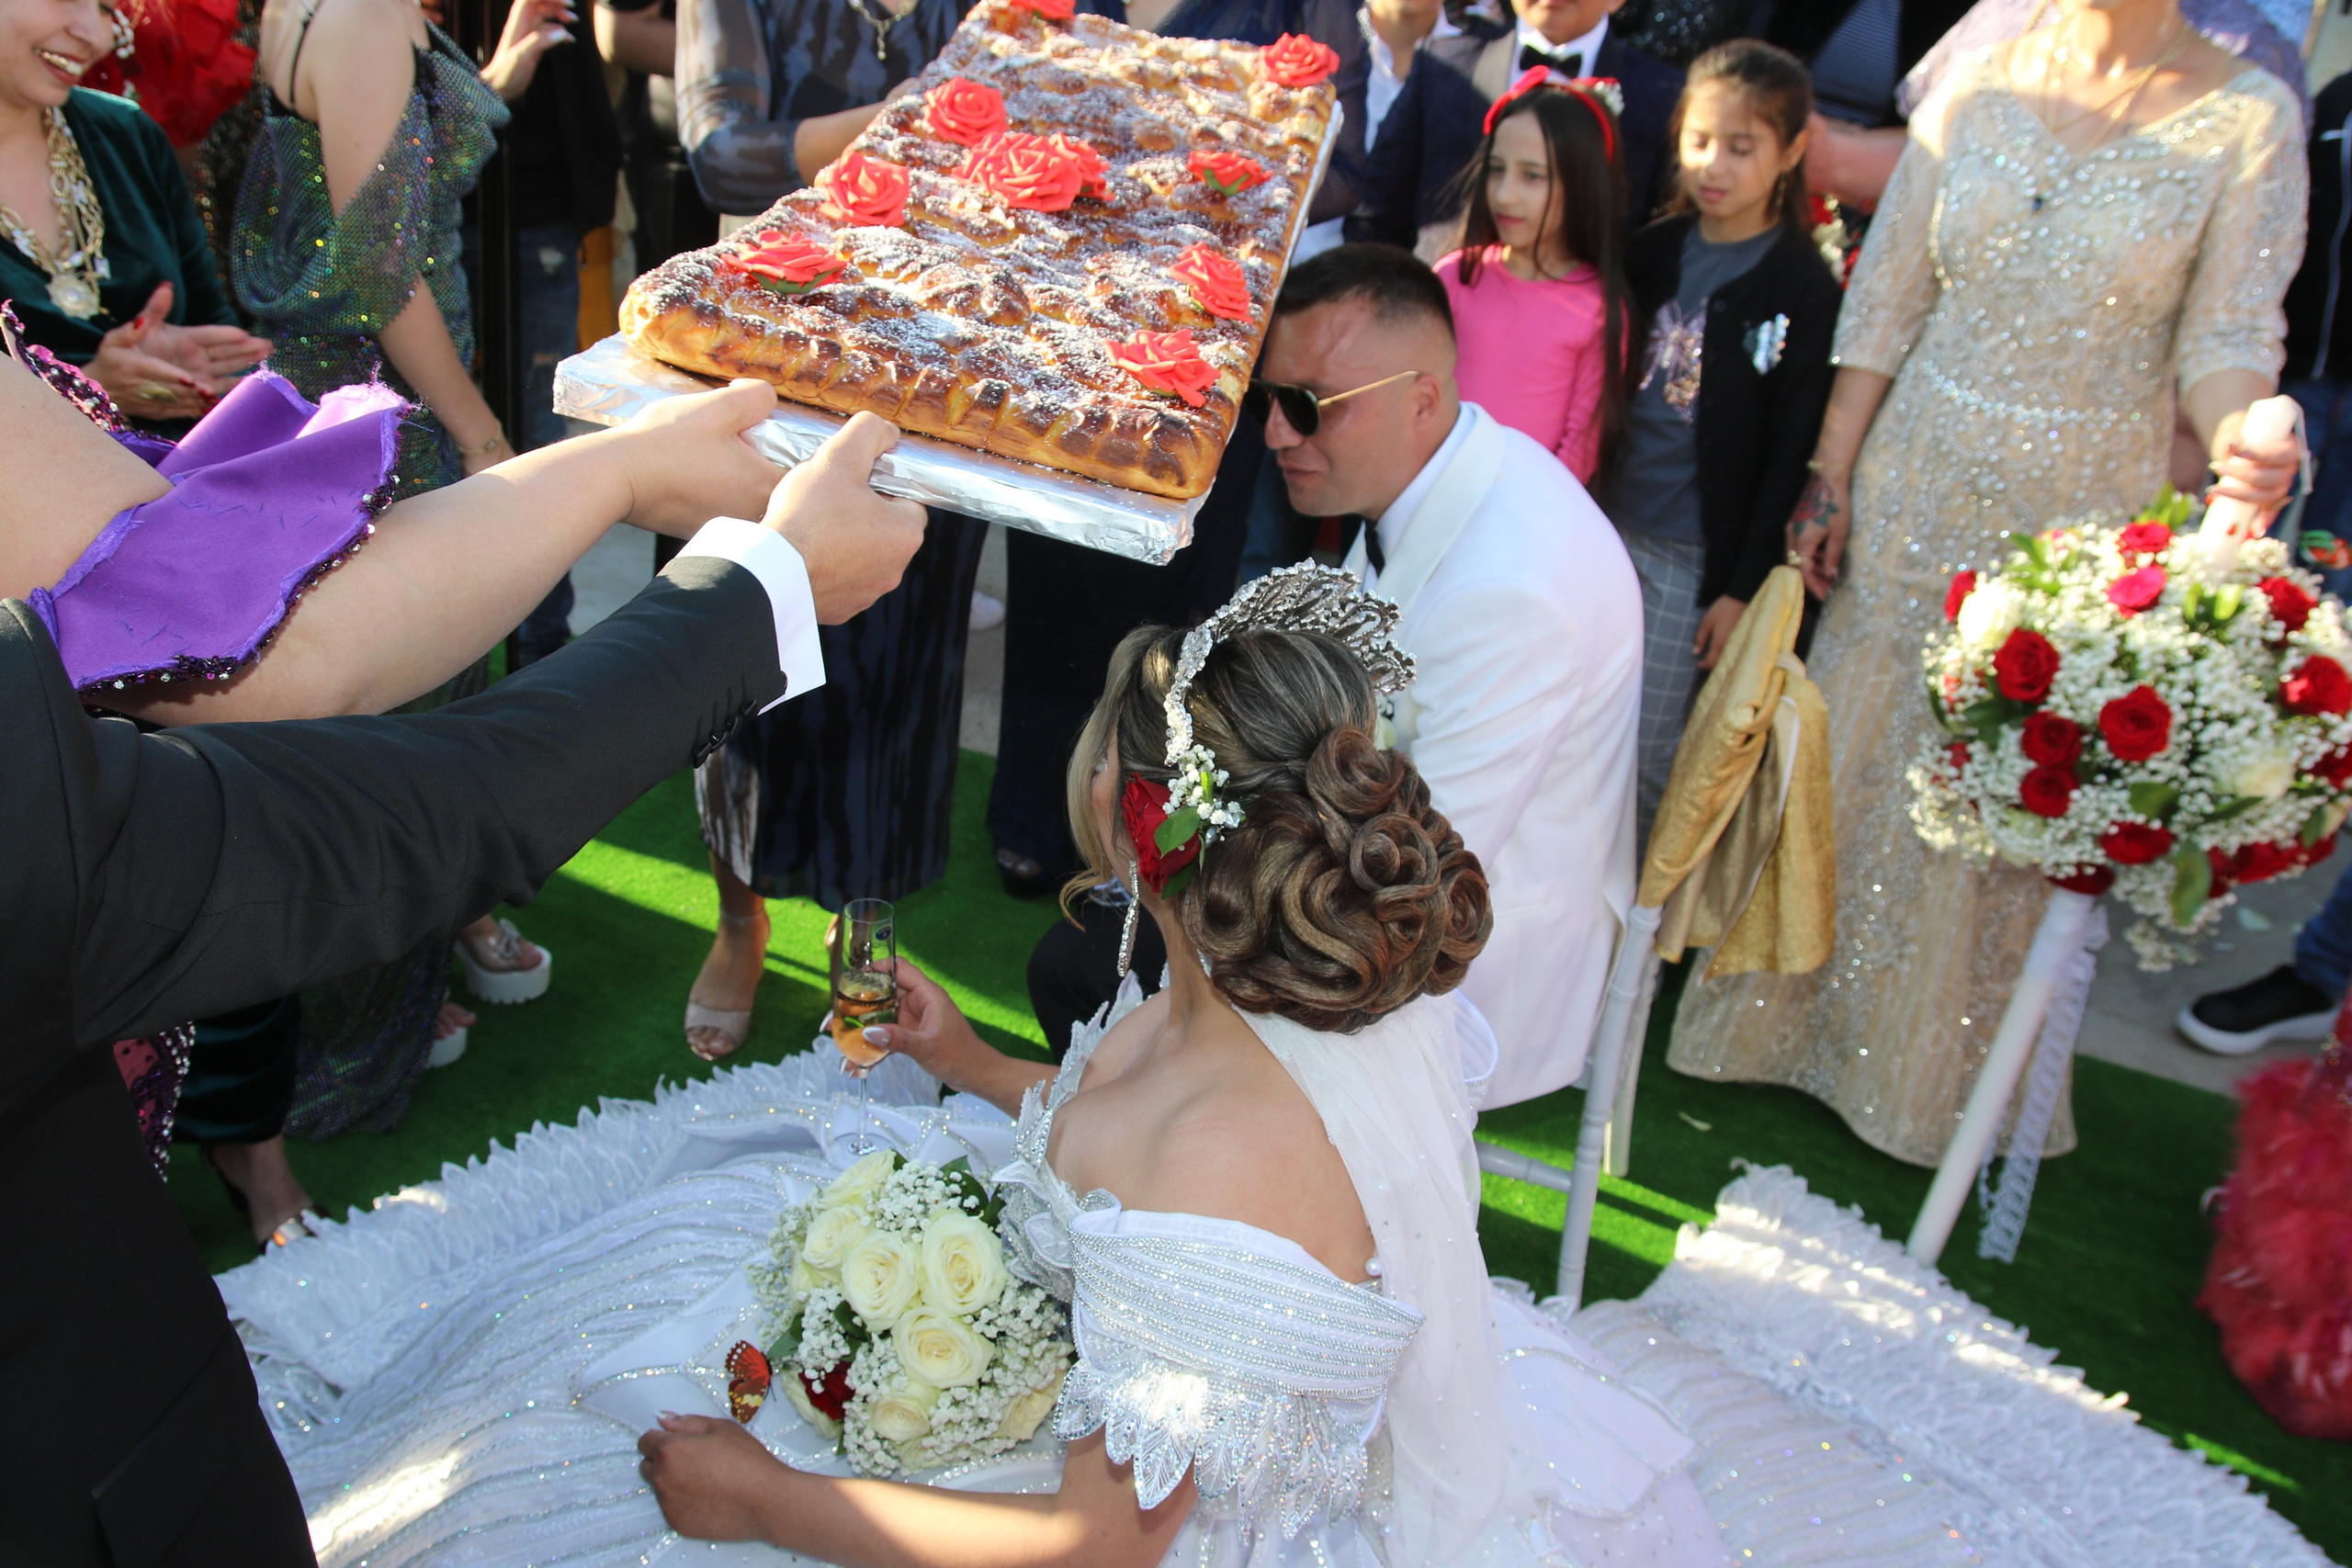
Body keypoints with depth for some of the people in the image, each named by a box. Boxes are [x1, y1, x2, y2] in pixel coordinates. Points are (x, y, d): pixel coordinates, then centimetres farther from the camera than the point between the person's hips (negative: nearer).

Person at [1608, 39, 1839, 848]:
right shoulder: (1653, 250, 7)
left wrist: (1743, 587, -10)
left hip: (1693, 556, -4)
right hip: (1606, 524, 4)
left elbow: (1792, 454, -8)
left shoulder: (1803, 287, -7)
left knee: (1648, 755, 4)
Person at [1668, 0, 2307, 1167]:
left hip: (2076, 518, -2)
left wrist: (2236, 444, -29)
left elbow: (2227, 335, -7)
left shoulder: (2249, 120, -6)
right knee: (1855, 747, 11)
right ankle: (1790, 1012, 33)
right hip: (1916, 489, 2)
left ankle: (1936, 1067, 31)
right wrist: (1830, 479, 0)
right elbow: (1885, 303, 2)